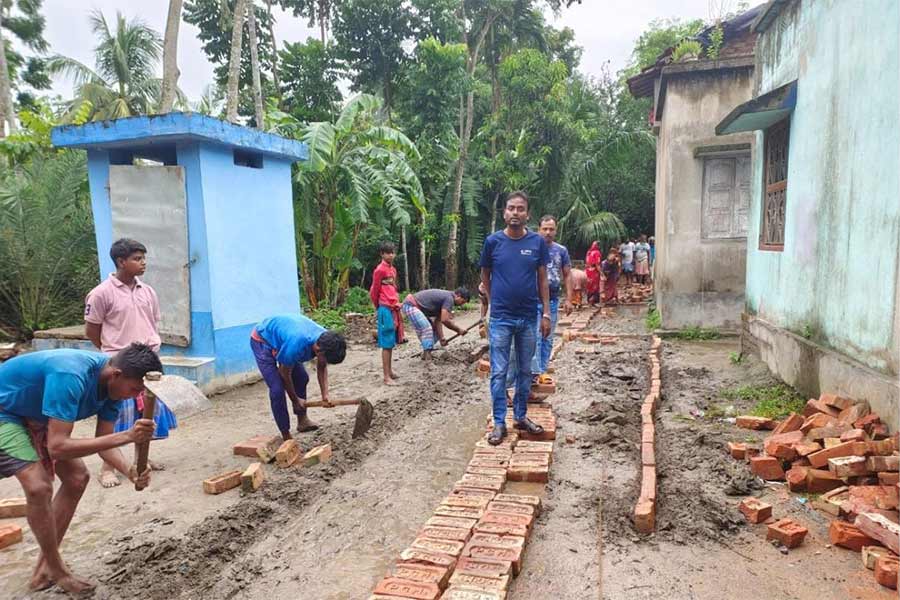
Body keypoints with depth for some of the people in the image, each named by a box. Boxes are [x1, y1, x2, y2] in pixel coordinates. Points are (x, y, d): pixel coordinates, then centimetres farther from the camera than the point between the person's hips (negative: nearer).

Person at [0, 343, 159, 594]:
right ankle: (57, 572, 1)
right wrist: (127, 436, -44)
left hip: (35, 415, 8)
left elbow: (103, 441, -10)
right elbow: (57, 447, -41)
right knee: (39, 486, -21)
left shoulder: (114, 383, -14)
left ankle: (44, 567, 19)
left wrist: (129, 470, -28)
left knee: (77, 478, 4)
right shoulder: (71, 376, -40)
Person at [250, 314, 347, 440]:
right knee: (277, 389, -13)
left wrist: (325, 395, -14)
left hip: (279, 337, 7)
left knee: (302, 378, 8)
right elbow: (285, 375, -22)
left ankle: (302, 420, 23)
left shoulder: (325, 339, -22)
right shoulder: (297, 344, -41)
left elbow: (322, 368, -3)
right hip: (262, 340, -7)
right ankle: (286, 437, -2)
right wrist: (295, 400, -8)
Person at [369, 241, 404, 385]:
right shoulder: (380, 270, -11)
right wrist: (379, 308, 4)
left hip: (394, 308, 8)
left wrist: (397, 304, 14)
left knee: (391, 342, 14)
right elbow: (374, 291, -7)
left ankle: (389, 370, 25)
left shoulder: (393, 269, 14)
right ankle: (386, 377, -3)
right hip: (385, 309, -8)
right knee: (387, 343, -6)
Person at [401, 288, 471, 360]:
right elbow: (444, 320, -25)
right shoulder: (449, 298, -16)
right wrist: (458, 330, -12)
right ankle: (427, 356, -15)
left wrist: (441, 338, 1)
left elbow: (438, 320, 10)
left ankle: (426, 354, 21)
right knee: (426, 329, -19)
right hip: (410, 306, -11)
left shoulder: (445, 297, 13)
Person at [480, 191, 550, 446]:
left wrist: (546, 313, 0)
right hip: (501, 318, -2)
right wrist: (494, 300, 10)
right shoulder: (493, 241, -3)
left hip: (528, 318, 2)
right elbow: (485, 275, 10)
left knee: (525, 370, 13)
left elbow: (542, 280, 3)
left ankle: (520, 416, 28)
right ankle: (499, 423, 11)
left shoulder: (537, 242, -1)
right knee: (499, 372, 2)